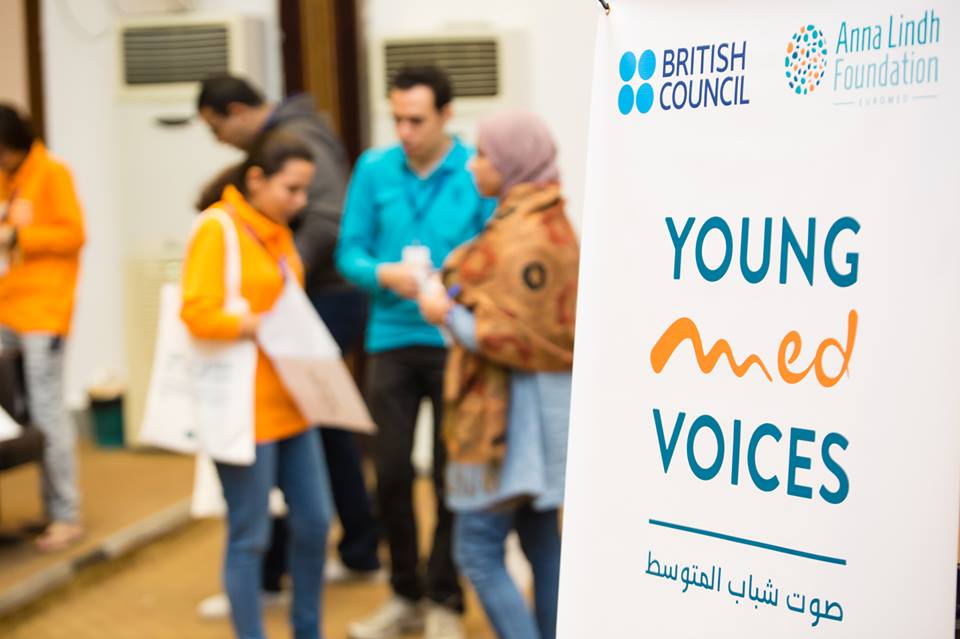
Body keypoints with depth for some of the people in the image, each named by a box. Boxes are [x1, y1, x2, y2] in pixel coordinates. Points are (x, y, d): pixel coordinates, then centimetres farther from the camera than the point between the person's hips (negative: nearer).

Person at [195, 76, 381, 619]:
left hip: (326, 301, -10)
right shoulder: (275, 140, 16)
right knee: (329, 426, 17)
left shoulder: (298, 139, -16)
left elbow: (327, 220, -29)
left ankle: (266, 576, -2)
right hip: (328, 299, 10)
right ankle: (361, 553, 28)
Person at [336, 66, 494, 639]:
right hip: (392, 339, 3)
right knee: (392, 472, 8)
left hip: (455, 342, -3)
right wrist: (385, 274, -17)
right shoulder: (374, 170, 2)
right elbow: (350, 252, 3)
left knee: (452, 477, 6)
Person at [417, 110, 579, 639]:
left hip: (515, 411, -10)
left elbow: (517, 338, -22)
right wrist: (461, 297, 10)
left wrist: (448, 314, -11)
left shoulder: (524, 238, -18)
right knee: (541, 547, 13)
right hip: (533, 408, 10)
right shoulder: (544, 222, 14)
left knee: (477, 551, -6)